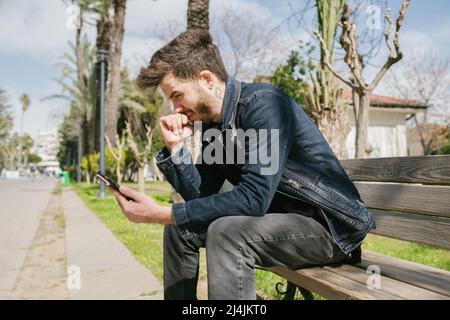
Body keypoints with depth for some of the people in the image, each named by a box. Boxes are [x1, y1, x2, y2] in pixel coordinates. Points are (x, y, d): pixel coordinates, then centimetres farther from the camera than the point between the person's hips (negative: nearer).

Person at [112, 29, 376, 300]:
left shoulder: (263, 104, -23)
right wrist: (176, 145, -9)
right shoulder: (212, 122, 2)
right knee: (180, 228, 5)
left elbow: (253, 198, -31)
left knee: (227, 232, -32)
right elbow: (202, 196, 3)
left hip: (330, 225, -8)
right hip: (280, 216, 8)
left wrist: (160, 214, -28)